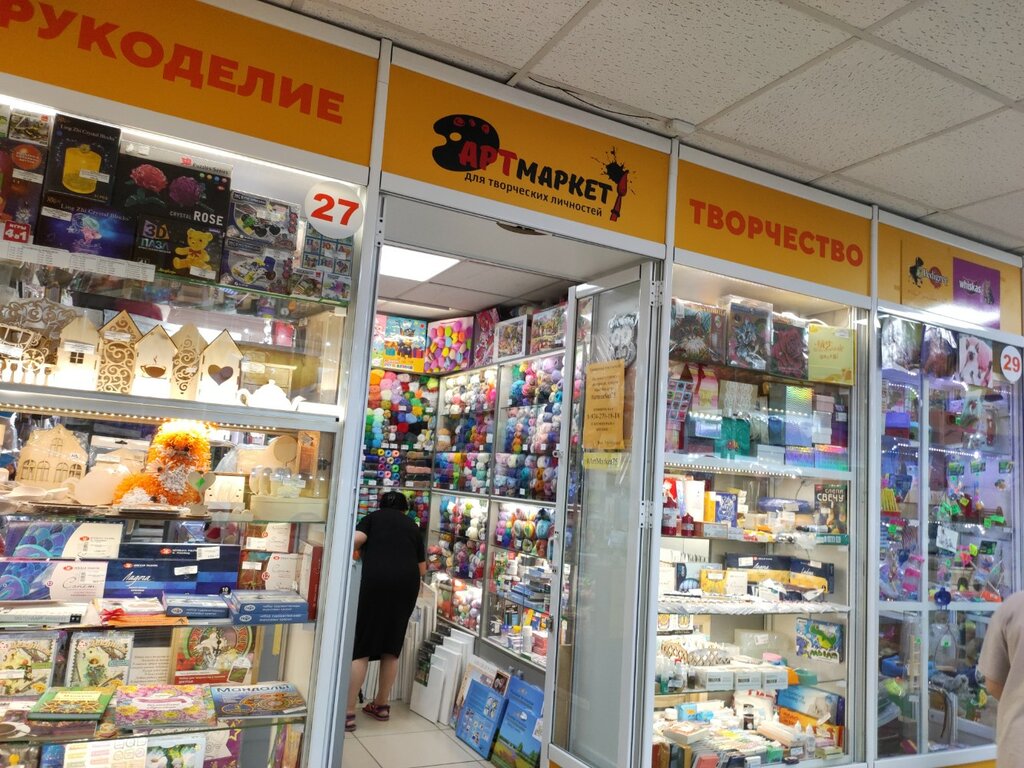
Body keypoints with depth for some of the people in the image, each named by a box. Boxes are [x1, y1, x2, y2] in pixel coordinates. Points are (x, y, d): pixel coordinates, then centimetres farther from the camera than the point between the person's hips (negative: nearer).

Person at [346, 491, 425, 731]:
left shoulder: (373, 517, 18)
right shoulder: (412, 526, 24)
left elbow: (356, 540, -2)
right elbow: (422, 568, 25)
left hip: (374, 579, -3)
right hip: (407, 583, 3)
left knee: (359, 646, 2)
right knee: (392, 645, 15)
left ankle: (348, 712, 0)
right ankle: (382, 705, 26)